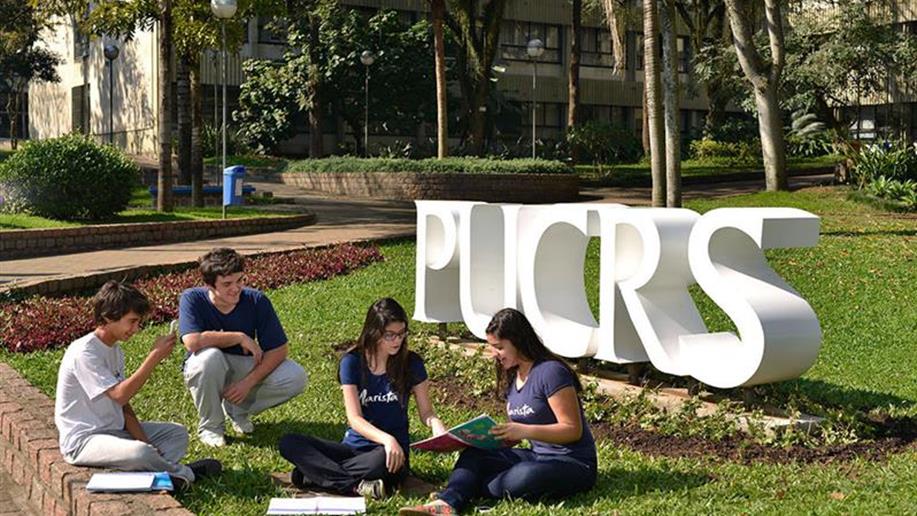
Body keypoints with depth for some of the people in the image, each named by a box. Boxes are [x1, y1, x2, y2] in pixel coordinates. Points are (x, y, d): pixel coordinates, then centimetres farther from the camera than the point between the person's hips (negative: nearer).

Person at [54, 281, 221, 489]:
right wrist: (155, 356, -25)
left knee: (177, 433, 6)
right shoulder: (83, 352, -19)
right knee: (141, 453, -34)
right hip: (82, 440, -10)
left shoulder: (115, 351, 10)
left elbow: (123, 405, 8)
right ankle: (183, 473, -5)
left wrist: (144, 440, -6)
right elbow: (120, 395, -27)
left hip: (114, 430, 10)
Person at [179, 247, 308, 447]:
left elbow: (278, 349, -14)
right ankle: (210, 426, -12)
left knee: (296, 378, -20)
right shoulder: (192, 299, -21)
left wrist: (249, 382, -25)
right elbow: (192, 342, -37)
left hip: (244, 367, 3)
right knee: (210, 356, -39)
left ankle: (237, 409, 7)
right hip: (206, 370, -3)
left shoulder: (257, 301, -16)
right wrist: (240, 337, -29)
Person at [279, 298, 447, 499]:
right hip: (353, 447, 2)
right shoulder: (352, 361, -2)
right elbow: (355, 418, -10)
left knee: (382, 461, -40)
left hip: (391, 452, -2)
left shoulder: (411, 363, 0)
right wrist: (386, 438, -29)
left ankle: (315, 474, -21)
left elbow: (426, 411, 6)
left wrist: (436, 424, -19)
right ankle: (356, 486, -32)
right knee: (289, 442, -20)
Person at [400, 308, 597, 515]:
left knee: (516, 483, -35)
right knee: (474, 455, -12)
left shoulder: (550, 372, -16)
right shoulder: (511, 376, 11)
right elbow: (514, 435, 16)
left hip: (574, 462, -8)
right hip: (538, 456, 8)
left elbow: (573, 430, -19)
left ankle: (466, 490, -10)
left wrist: (525, 431, -29)